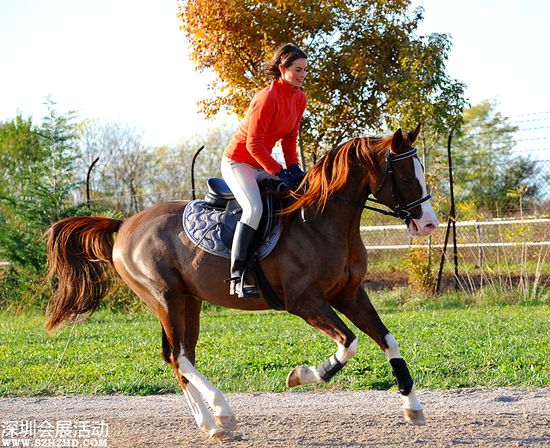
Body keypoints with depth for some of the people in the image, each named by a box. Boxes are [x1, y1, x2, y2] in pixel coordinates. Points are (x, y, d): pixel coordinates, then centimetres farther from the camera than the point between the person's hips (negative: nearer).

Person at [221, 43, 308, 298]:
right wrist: (280, 172, -24)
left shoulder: (299, 98, 3)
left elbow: (290, 138, 11)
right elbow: (254, 144, -24)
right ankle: (237, 277, -33)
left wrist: (293, 168, -3)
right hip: (238, 161, -9)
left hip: (261, 164, 9)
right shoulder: (268, 98, -23)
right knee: (254, 209, -31)